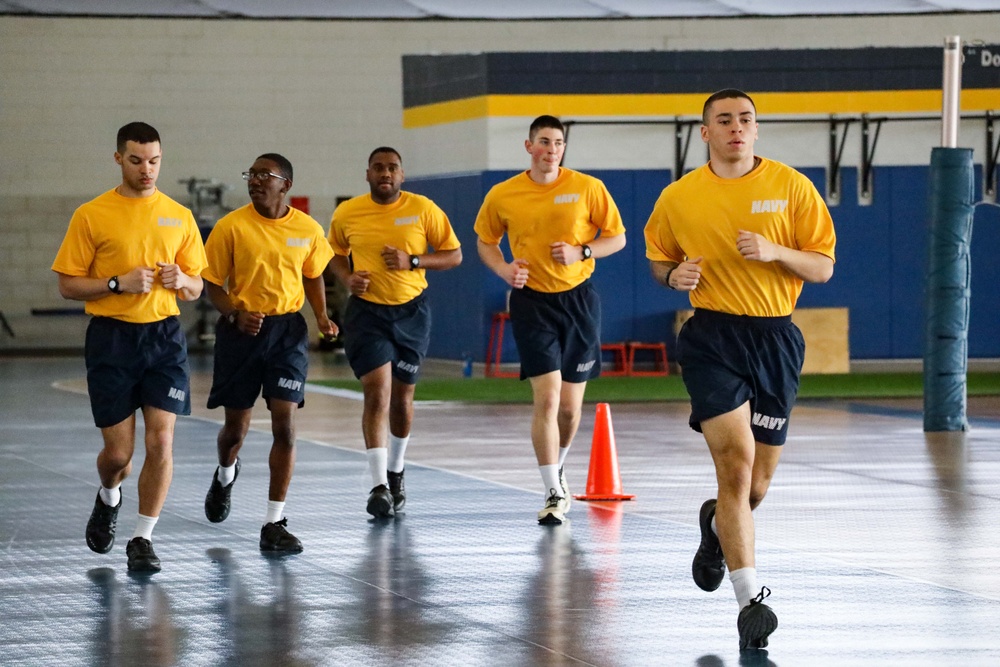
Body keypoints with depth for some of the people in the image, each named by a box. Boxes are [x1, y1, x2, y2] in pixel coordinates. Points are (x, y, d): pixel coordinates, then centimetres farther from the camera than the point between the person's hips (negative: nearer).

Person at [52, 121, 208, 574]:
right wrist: (119, 283, -16)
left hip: (165, 336, 2)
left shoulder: (179, 217, 8)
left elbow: (195, 289, 14)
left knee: (161, 442, -9)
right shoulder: (91, 215, -1)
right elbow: (68, 285, -2)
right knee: (118, 450, 0)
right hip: (112, 337, -2)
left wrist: (181, 281, -9)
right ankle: (108, 499, 35)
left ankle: (142, 540, 1)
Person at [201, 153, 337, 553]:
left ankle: (274, 524, -4)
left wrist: (321, 317, 0)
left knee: (284, 424, -10)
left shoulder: (308, 230, -1)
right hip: (241, 330, -1)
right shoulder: (231, 227, -7)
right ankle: (225, 475, 47)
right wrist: (236, 313, -20)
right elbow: (213, 283, -2)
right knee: (236, 426, 9)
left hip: (287, 329, 1)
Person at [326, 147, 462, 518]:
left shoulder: (423, 209, -5)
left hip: (411, 311, 1)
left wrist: (412, 261, -16)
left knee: (402, 397, 13)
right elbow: (335, 255, 14)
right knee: (377, 393, -15)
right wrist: (347, 278, -7)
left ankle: (396, 473, 36)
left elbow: (454, 255, 0)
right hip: (367, 311, -1)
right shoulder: (347, 213, -2)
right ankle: (379, 486, -18)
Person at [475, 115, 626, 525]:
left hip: (578, 299, 1)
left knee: (570, 406, 9)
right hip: (532, 302, -1)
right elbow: (486, 241, 14)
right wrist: (504, 269, -6)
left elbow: (617, 238, 4)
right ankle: (554, 494, -10)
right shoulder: (502, 196, -1)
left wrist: (581, 252, -14)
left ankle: (557, 470, 37)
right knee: (547, 396, -14)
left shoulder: (587, 188, -3)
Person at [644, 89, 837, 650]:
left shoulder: (791, 187, 1)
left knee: (758, 480, 10)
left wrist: (775, 252, -17)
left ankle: (718, 526, 47)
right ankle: (750, 599, -16)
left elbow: (823, 268, 1)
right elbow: (659, 258, 19)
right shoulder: (678, 197, 3)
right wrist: (674, 275, -5)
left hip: (775, 336, 2)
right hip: (712, 336, -2)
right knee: (736, 459, -19)